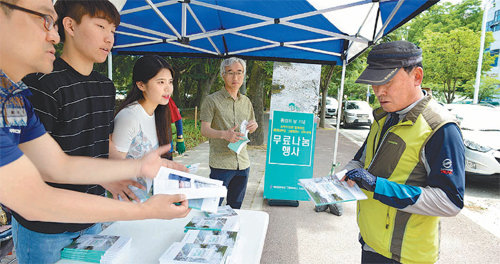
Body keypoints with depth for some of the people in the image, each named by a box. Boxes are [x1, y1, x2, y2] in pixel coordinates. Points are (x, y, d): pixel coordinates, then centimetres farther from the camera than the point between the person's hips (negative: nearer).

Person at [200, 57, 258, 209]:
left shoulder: (246, 101, 14)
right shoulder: (212, 100, -4)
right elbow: (204, 130, -9)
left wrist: (254, 126, -2)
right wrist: (224, 134, -28)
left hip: (243, 163, 5)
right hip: (221, 164, -5)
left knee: (235, 207, 16)